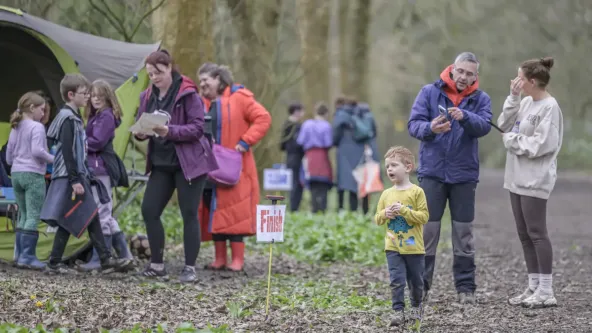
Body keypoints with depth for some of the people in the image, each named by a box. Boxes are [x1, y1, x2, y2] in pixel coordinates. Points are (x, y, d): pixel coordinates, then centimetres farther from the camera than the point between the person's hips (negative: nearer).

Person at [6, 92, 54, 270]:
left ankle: (20, 255, 10)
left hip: (16, 174, 8)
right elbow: (37, 150, -21)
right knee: (33, 217, -6)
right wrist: (52, 159, -7)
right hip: (33, 175, -8)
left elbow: (9, 157, 16)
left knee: (24, 216, 13)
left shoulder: (15, 129, 15)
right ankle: (27, 256, -10)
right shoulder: (37, 127, -8)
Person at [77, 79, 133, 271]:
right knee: (106, 215, 13)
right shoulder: (95, 117, 20)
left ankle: (99, 259, -7)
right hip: (95, 168, 10)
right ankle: (124, 254, 19)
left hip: (101, 169, -10)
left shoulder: (106, 116, -9)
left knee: (102, 214, -8)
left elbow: (97, 142, -16)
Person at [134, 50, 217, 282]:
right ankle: (157, 265, 10)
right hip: (161, 163, 6)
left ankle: (190, 268, 5)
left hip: (189, 162, -6)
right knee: (149, 210, -1)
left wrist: (169, 131, -29)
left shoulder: (187, 94, -11)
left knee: (189, 214, -2)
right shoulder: (148, 96, 7)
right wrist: (140, 133, -12)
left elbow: (197, 128, -16)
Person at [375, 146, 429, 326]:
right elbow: (377, 219, 10)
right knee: (396, 281, -7)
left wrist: (404, 210, -22)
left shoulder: (416, 192, -8)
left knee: (416, 281, 12)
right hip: (393, 247, 2)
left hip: (414, 247, -2)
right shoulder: (386, 194, 4)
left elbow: (424, 216, -13)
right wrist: (385, 214, -12)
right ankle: (398, 311, -4)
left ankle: (416, 307, 31)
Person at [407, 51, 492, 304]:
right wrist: (430, 128, -28)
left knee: (463, 232, 6)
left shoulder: (480, 99, 2)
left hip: (464, 174, 1)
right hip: (432, 171, -1)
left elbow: (484, 126, -14)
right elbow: (414, 124, -7)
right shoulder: (430, 92, 0)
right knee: (427, 229, 1)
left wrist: (465, 117, -34)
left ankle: (465, 287, 13)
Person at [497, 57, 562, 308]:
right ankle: (534, 287, 17)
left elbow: (541, 145, -20)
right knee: (524, 234, 11)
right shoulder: (526, 103, 11)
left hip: (535, 179, -9)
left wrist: (512, 140, -9)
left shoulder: (549, 107, -14)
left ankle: (546, 292, -4)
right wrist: (513, 98, 0)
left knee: (536, 233, -7)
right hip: (517, 177, 9)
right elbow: (504, 125, 9)